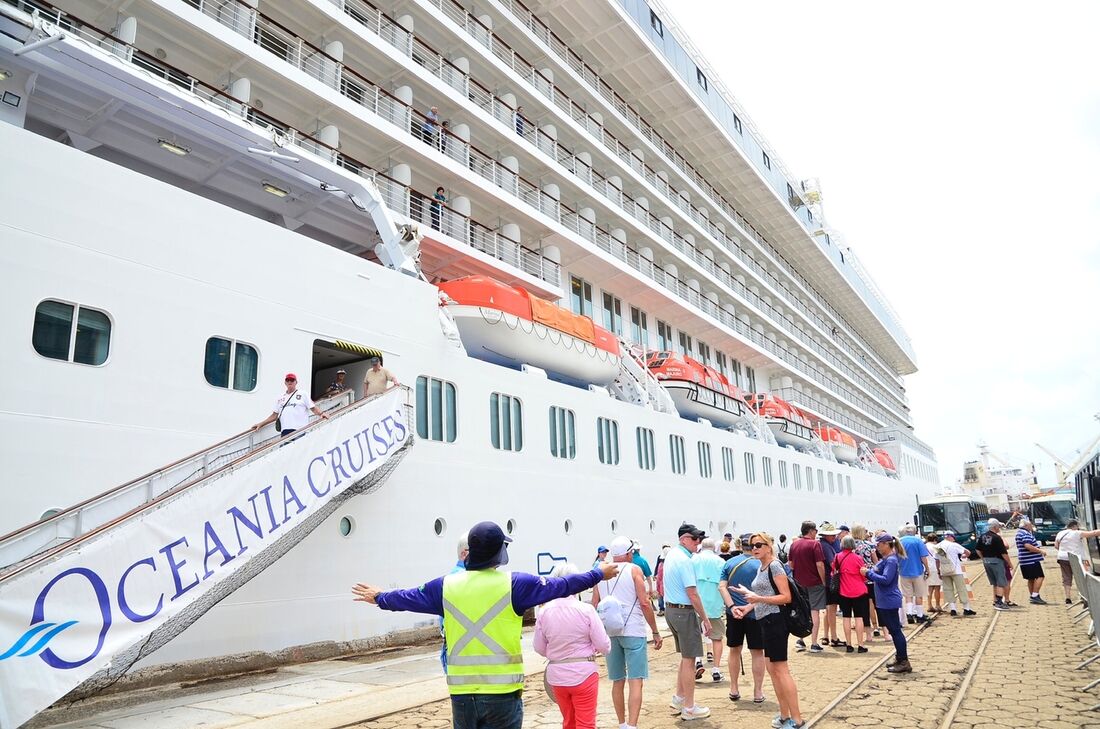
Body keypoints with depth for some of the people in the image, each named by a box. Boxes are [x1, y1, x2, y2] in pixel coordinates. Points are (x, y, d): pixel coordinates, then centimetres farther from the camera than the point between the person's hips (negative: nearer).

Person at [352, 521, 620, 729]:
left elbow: (408, 597, 19)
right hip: (503, 692, -3)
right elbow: (560, 585, 1)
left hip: (461, 693, 3)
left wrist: (379, 598, 39)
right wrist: (598, 574, 15)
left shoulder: (446, 586, 2)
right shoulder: (514, 584, -7)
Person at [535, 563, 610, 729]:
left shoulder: (544, 612, -8)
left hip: (556, 676, 3)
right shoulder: (586, 610, -16)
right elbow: (603, 646, -11)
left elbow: (539, 648, 1)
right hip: (583, 673, -3)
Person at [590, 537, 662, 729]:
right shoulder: (634, 570, -4)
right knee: (635, 682, -4)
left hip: (610, 632, 5)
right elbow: (644, 603, -9)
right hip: (633, 631, -5)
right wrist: (656, 632, -3)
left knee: (617, 681, 16)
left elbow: (594, 605, 11)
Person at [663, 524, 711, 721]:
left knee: (685, 656, 21)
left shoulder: (671, 554, 9)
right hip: (684, 611, -9)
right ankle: (689, 708, 9)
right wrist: (705, 619, -13)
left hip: (670, 609, 9)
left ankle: (679, 697, 29)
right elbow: (692, 595, -21)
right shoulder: (684, 560, -20)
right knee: (689, 659, 1)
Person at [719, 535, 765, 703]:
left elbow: (722, 586, -6)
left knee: (734, 650, 15)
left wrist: (732, 606, -13)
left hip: (733, 612, 3)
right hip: (754, 613, -3)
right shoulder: (760, 565, -7)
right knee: (757, 652, 9)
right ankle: (758, 692, 14)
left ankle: (734, 690, 23)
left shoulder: (729, 563, 2)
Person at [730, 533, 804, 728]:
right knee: (772, 669, 14)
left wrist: (758, 598, -24)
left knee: (781, 670, -5)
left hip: (775, 621, -10)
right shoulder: (760, 568, 13)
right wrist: (747, 607, 9)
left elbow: (786, 597, -18)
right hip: (766, 622, 10)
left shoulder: (775, 565, -13)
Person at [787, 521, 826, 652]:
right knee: (815, 611, 1)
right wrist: (824, 581, -8)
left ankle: (800, 640, 19)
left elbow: (790, 564, 11)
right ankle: (814, 644, 3)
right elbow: (820, 565, -17)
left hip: (800, 582, 5)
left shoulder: (794, 544, 6)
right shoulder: (815, 544, -13)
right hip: (815, 582, -5)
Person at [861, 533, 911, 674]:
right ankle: (899, 658, 26)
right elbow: (879, 574, 15)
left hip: (889, 601, -10)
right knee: (894, 630, 16)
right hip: (885, 601, 10)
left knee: (895, 631, -4)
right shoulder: (884, 559, 12)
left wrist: (869, 573, -19)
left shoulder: (891, 561, -18)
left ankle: (904, 663, 2)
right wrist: (869, 571, -1)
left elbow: (886, 579, -25)